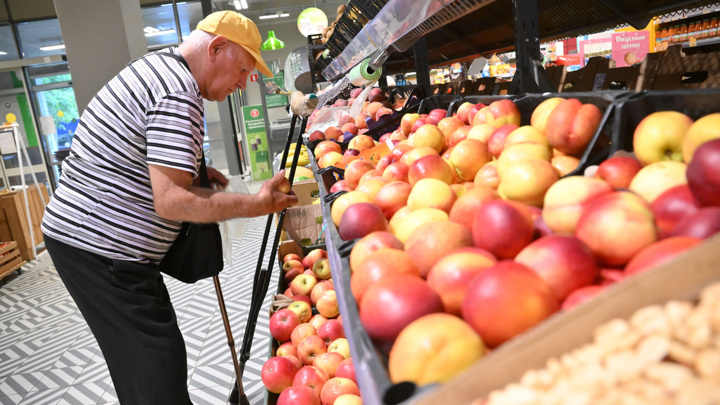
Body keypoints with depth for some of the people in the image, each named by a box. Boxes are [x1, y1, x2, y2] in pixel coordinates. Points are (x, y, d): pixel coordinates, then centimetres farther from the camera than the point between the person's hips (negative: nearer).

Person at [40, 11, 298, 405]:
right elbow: (170, 202, -26)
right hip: (101, 249, -10)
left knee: (139, 359, 18)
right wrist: (256, 204, -20)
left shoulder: (152, 66, 13)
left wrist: (192, 170, 13)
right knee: (158, 363, -4)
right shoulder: (179, 92, -20)